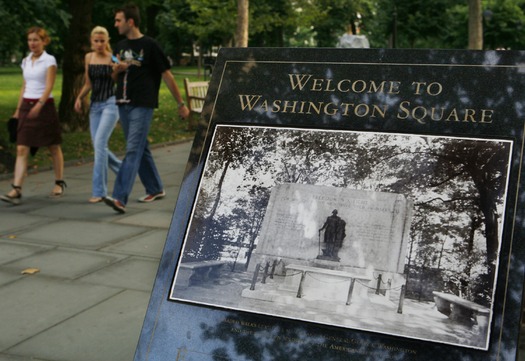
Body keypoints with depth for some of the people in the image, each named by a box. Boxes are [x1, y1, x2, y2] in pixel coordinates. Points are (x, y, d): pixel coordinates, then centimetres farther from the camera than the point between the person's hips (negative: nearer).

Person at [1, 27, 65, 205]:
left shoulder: (49, 60, -5)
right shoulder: (26, 61, 12)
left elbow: (49, 86, -15)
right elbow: (24, 87, 18)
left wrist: (39, 105, -28)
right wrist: (18, 109, 16)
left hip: (44, 105, -5)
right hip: (26, 106, 5)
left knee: (54, 147, 9)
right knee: (22, 150, -5)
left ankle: (59, 183, 25)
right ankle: (16, 190, -10)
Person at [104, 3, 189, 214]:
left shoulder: (149, 45, -6)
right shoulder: (120, 47, 13)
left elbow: (166, 75, -4)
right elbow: (115, 78, 21)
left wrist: (181, 104, -3)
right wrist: (116, 70, -4)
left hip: (142, 105, -7)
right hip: (123, 104, 7)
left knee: (133, 150, -13)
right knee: (141, 149, 14)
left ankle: (120, 198, -21)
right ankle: (155, 189, 28)